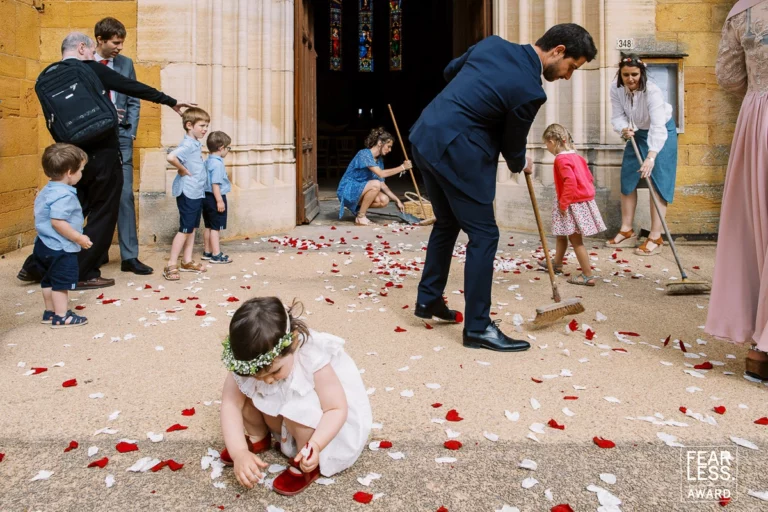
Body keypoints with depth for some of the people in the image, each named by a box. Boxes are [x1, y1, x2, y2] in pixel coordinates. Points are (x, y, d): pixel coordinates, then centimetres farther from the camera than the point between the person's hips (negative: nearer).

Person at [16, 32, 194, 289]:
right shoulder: (90, 69, -9)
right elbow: (133, 87, -8)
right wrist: (171, 102, 0)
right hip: (102, 153, -6)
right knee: (102, 214, 5)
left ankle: (36, 265, 19)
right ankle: (83, 274, 10)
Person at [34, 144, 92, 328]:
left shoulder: (47, 190, 11)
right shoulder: (64, 195, -23)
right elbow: (57, 222, -30)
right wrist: (79, 238, -22)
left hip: (45, 245, 11)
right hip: (60, 248, -11)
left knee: (50, 280, 20)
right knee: (62, 282, -1)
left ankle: (50, 312, 32)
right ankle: (61, 317, 6)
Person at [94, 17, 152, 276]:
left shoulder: (125, 63, 8)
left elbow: (134, 102, 10)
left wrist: (130, 133, 0)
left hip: (119, 136, 2)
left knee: (125, 196, -3)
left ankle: (129, 256, 1)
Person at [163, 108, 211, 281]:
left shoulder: (196, 144, 10)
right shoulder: (188, 144, -18)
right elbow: (171, 157, -34)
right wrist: (183, 170, -20)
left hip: (197, 193, 9)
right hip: (188, 193, -9)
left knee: (192, 228, 15)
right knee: (185, 229, -5)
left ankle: (187, 261, 24)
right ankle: (171, 266, 1)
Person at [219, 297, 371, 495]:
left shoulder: (313, 358, -37)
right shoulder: (249, 360, -26)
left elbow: (337, 409, -32)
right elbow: (231, 404, -25)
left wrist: (315, 445, -47)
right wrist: (239, 451, -36)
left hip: (323, 419, -4)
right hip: (280, 414, 4)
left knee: (299, 408, -34)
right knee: (243, 387, -15)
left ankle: (308, 466, -9)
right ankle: (258, 438, 11)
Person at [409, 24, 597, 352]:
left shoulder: (493, 43, 7)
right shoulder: (529, 90, -14)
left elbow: (450, 71, 22)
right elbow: (512, 144, 1)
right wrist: (521, 165, 22)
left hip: (425, 137, 9)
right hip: (455, 152, -9)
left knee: (447, 223, 22)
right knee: (484, 235, -1)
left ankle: (428, 299, 33)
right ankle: (478, 327, 5)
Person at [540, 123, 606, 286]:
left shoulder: (561, 159, -17)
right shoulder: (575, 155, 11)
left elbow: (570, 182, -26)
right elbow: (588, 176, 15)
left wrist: (563, 203, -20)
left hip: (573, 204, -10)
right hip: (584, 200, 10)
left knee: (575, 239, -4)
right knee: (561, 234, 24)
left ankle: (588, 276, -1)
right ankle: (557, 263, 42)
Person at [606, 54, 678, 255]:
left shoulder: (652, 91, -31)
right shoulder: (616, 90, -14)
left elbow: (658, 126, -39)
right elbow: (618, 116, -9)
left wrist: (651, 157, -50)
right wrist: (624, 129, -34)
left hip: (662, 133, -6)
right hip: (638, 133, 6)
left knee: (657, 183, -12)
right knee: (627, 180, 4)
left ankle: (655, 237, -9)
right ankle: (626, 231, 14)